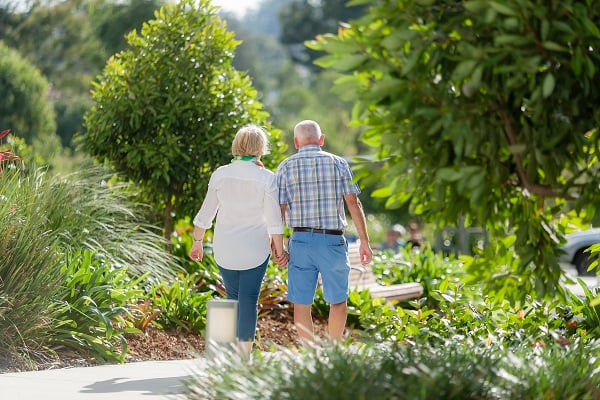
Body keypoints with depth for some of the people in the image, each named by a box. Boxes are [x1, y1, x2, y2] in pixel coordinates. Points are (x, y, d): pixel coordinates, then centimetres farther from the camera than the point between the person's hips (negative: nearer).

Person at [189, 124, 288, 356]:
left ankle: (234, 350, 17)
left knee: (233, 297, 14)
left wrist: (197, 242, 16)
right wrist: (279, 250, 0)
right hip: (255, 249, -2)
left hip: (225, 248, 2)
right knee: (249, 299, 2)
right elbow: (274, 219, -9)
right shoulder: (266, 178, -9)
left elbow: (206, 213, 4)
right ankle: (245, 352, 1)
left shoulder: (220, 174, -2)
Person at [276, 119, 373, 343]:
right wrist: (364, 241, 1)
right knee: (338, 300, 14)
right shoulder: (338, 163, 3)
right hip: (332, 240, 0)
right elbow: (353, 203, -2)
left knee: (301, 303, 6)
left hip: (300, 240, 0)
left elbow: (279, 210, -2)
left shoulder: (286, 167, 3)